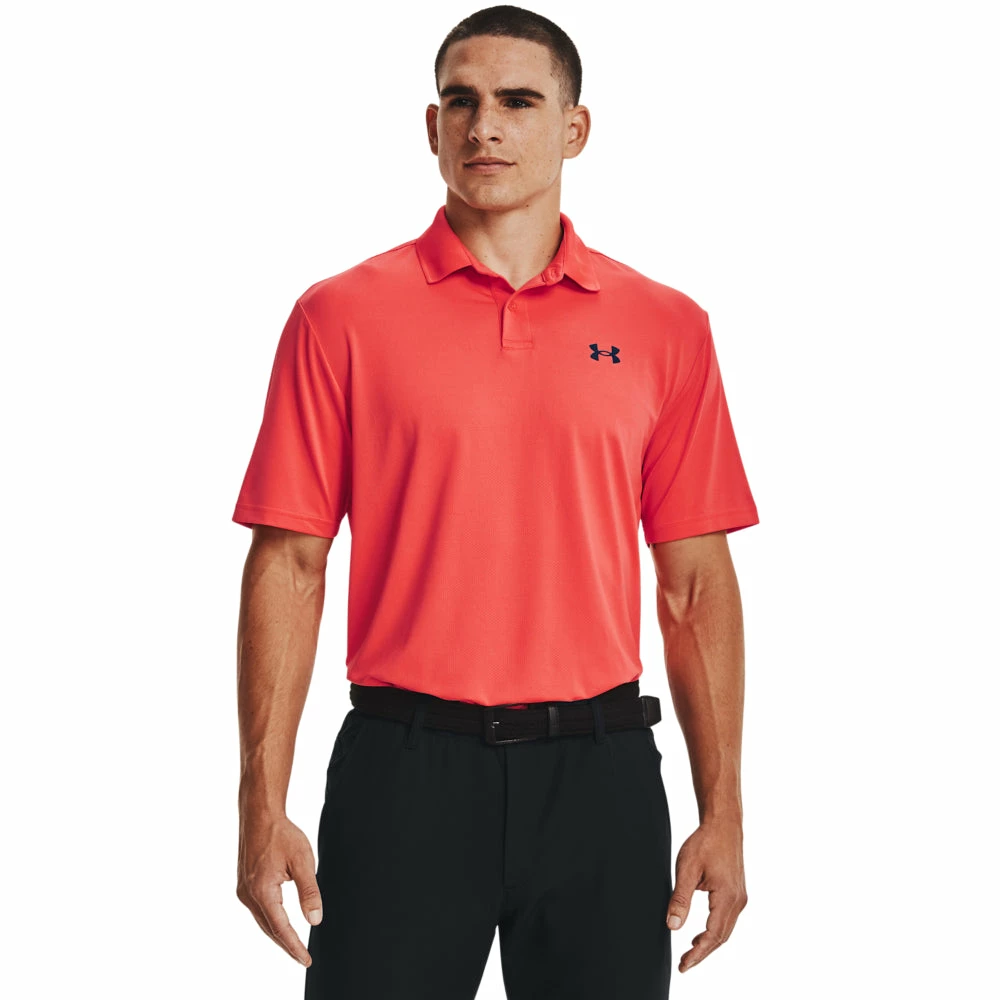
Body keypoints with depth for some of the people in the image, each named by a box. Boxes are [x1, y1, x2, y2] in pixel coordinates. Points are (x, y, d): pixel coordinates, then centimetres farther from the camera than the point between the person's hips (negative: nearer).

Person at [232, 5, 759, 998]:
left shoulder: (665, 327, 6)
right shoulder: (342, 316, 2)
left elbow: (695, 582, 6)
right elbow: (288, 564, 0)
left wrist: (723, 812, 2)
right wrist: (263, 808, -6)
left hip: (600, 772, 2)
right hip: (406, 766, -1)